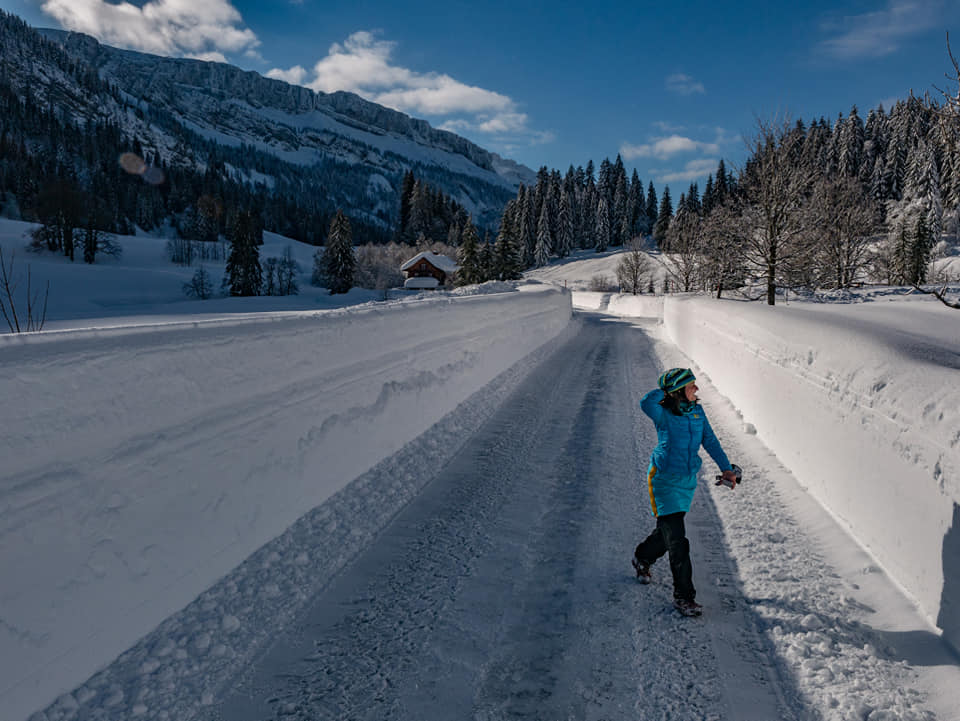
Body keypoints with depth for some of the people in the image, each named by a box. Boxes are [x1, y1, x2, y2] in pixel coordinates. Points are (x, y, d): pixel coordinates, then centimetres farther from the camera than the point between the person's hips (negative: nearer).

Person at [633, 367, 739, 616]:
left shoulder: (697, 411, 1)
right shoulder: (663, 415, -19)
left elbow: (710, 441, 8)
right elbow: (646, 403, -41)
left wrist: (726, 467, 0)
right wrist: (664, 390, -23)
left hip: (688, 481, 7)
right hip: (664, 480, -6)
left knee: (669, 530, 20)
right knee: (676, 539, -8)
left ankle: (642, 558, 48)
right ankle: (683, 595, 2)